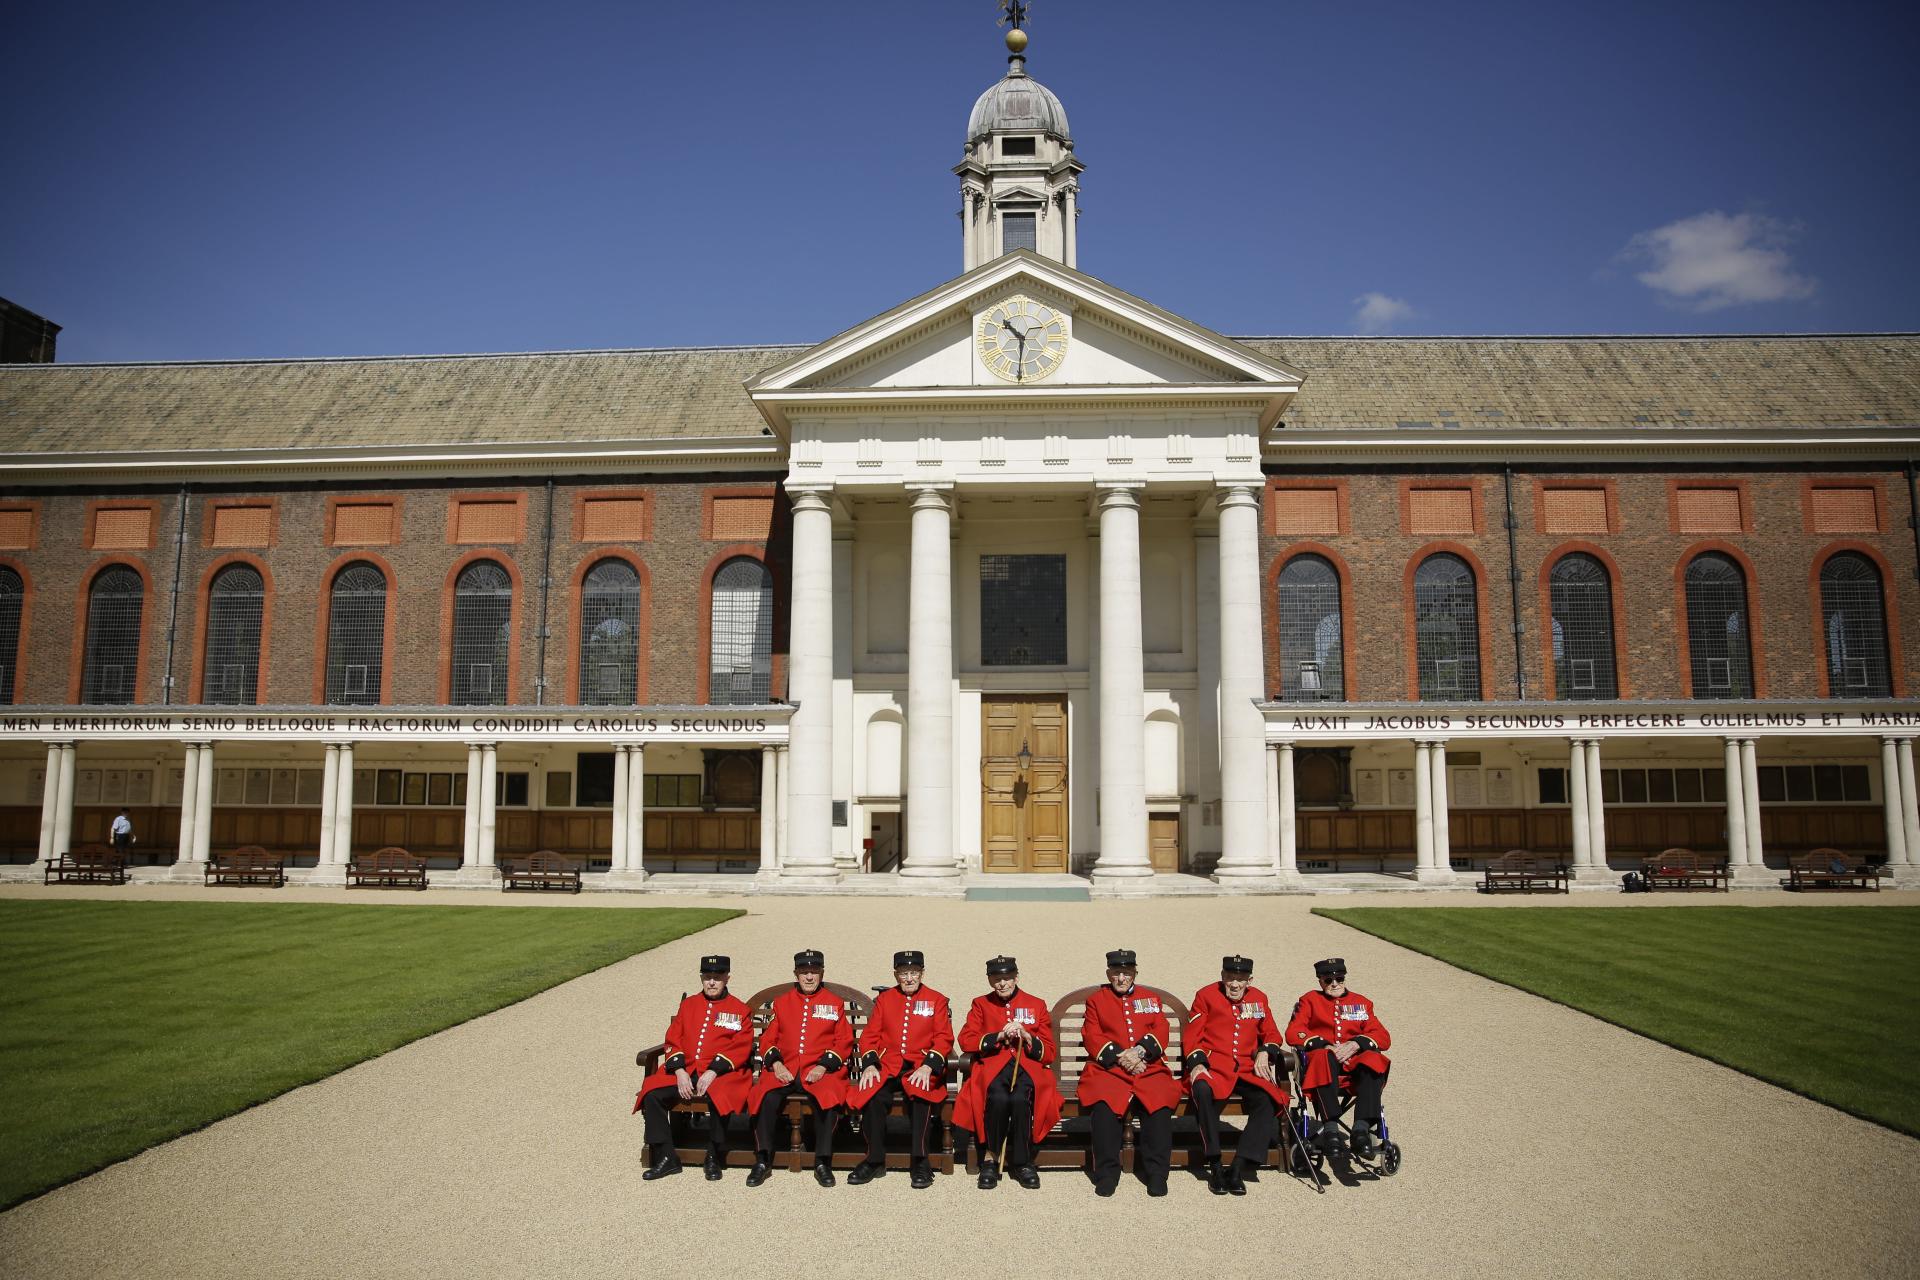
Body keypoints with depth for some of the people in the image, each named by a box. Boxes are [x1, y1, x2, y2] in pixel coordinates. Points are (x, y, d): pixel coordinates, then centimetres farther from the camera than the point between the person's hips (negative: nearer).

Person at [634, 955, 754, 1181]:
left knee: (717, 1098, -35)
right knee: (652, 1095, -20)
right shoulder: (688, 1004, 15)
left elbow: (741, 1048, -6)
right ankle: (666, 1158, -8)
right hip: (685, 1071, 4)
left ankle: (714, 1159, -14)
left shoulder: (740, 1009, 4)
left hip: (720, 1073, -4)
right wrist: (679, 1071, -8)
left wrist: (712, 1072, -17)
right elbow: (673, 1040, 9)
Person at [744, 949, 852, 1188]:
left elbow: (844, 1042, 6)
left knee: (828, 1099, -34)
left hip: (821, 1071, -1)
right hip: (784, 1070, 2)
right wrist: (775, 1064, -5)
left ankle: (823, 1163, -21)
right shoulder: (782, 1002, 17)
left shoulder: (835, 1003, 12)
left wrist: (824, 1066, -9)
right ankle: (763, 1162, -15)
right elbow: (768, 1039, 15)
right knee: (767, 1099, -30)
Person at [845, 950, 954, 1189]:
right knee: (872, 1097, -29)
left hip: (921, 1068, -2)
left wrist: (928, 1066, -17)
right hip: (887, 1066, 2)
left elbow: (944, 1038, 0)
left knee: (920, 1095, -35)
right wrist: (869, 1065, -10)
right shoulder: (884, 999, 14)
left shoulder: (937, 1000, 8)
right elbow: (870, 1036, 9)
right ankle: (875, 1161, -11)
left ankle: (920, 1163, -22)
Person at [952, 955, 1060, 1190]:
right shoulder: (981, 1004, 15)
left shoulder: (1036, 1005, 14)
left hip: (1027, 1066, 0)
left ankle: (1021, 1162, -16)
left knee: (1020, 1098, -35)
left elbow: (1048, 1053, 11)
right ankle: (990, 1158, -16)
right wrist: (999, 1036, -10)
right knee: (999, 1098, -36)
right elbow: (966, 1040, 2)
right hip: (993, 1065, 0)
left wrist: (1026, 1036, -9)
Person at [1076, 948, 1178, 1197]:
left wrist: (1139, 1051, -13)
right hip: (1108, 1069, -1)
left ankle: (1156, 1173, -18)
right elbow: (1092, 1038, 4)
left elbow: (1160, 1033, 7)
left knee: (1161, 1102, -29)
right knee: (1103, 1103, -32)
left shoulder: (1151, 998, 20)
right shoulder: (1096, 1000, 15)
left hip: (1149, 1067, 1)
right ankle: (1107, 1173, -20)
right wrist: (1120, 1056, -11)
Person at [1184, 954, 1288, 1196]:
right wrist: (1197, 1063, -14)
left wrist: (1264, 1053, -4)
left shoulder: (1259, 998, 14)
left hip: (1248, 1069, 3)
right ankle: (1215, 1165, -27)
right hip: (1213, 1067, -3)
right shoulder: (1206, 995, 5)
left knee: (1267, 1100, -29)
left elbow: (1271, 1033, 18)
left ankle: (1237, 1168, -24)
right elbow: (1193, 1035, 2)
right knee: (1203, 1091, -37)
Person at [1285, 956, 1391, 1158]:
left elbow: (1383, 1037, 9)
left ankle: (1362, 1128, -41)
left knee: (1374, 1060, -33)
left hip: (1354, 1063, 2)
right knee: (1324, 1058, -39)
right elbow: (1293, 1033, 3)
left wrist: (1356, 1044, -11)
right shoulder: (1309, 1001, 18)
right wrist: (1324, 1045, -13)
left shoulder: (1361, 1002, 22)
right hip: (1321, 1066, -2)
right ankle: (1330, 1129, -43)